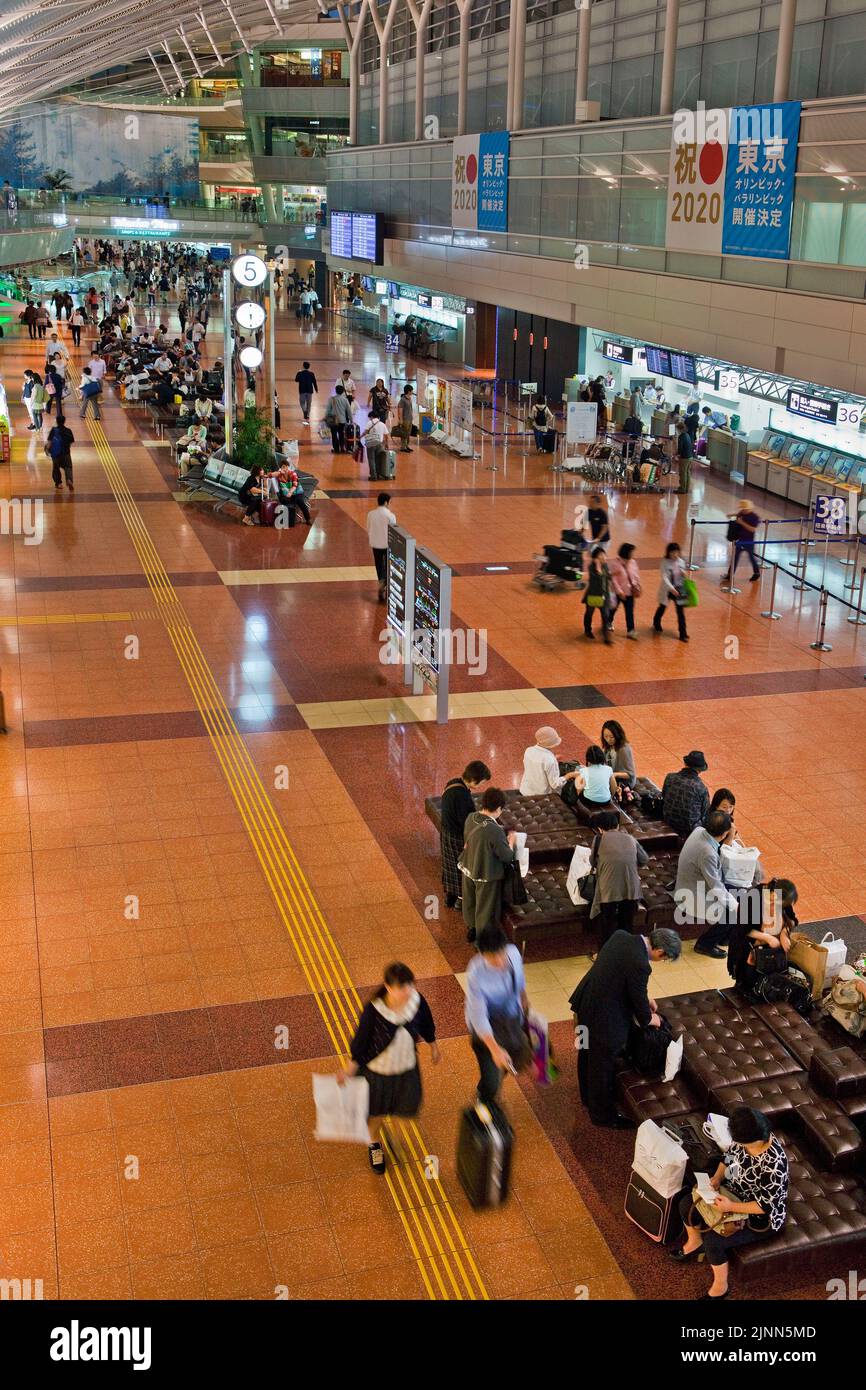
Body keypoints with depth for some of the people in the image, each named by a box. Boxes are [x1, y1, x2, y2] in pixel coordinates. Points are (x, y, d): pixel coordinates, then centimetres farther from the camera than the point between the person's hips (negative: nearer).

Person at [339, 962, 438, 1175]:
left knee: (407, 1104, 23)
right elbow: (360, 1041, -19)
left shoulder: (417, 1001, -24)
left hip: (406, 1067, 3)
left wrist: (433, 1046, 13)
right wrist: (349, 1070, -13)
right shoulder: (373, 1010, -34)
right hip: (377, 1068, -3)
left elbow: (426, 1026, -3)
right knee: (377, 1110, 20)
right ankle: (374, 1143, 55)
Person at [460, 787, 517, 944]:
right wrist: (511, 842, -2)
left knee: (470, 901, 28)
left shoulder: (470, 818, -13)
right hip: (486, 875, -7)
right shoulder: (495, 831, -33)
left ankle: (471, 928, 51)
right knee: (485, 908, 15)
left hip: (468, 869, 7)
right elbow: (507, 857, -22)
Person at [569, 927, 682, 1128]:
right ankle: (603, 1114, 36)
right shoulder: (639, 963, -30)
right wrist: (649, 1019, 5)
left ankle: (589, 1096, 53)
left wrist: (646, 996, 17)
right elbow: (638, 1000, -16)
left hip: (585, 1003, 9)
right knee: (603, 1066, 14)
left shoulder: (621, 936, -4)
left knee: (587, 1055, 30)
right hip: (602, 1017, -9)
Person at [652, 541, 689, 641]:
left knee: (681, 612, -1)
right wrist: (671, 588, -34)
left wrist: (683, 574, -13)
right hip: (667, 590, -2)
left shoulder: (680, 561, -3)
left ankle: (683, 634, 4)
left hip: (679, 589, 2)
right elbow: (664, 577, -24)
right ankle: (656, 625, 47)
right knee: (662, 608, 20)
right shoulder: (665, 563, -17)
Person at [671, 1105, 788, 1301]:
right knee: (687, 1204, 0)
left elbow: (766, 1206, -29)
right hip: (736, 1193, 8)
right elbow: (729, 1155, 3)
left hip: (762, 1218, -8)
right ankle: (694, 1243, 30)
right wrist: (717, 1177, -12)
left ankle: (720, 1288, 6)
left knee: (713, 1240, -21)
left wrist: (731, 1207, -27)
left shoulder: (773, 1165, -38)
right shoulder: (745, 1138, -17)